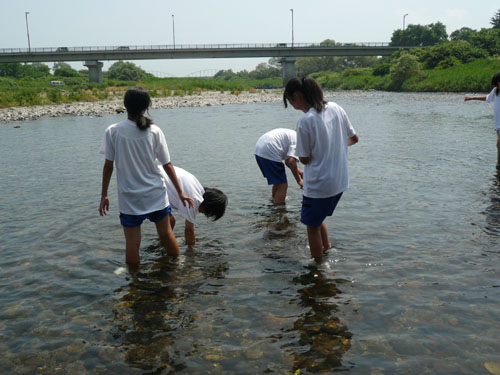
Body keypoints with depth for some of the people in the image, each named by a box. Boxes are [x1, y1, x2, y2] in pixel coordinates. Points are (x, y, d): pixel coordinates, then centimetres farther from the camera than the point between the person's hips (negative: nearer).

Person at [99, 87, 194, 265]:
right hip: (156, 195, 2)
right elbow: (167, 165, -3)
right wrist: (180, 192, 6)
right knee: (166, 234, 16)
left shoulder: (113, 131, -9)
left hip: (129, 198, -1)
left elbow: (108, 166, -5)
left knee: (132, 242, 6)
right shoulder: (154, 131, -7)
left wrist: (104, 195, 4)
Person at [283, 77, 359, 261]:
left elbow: (304, 159, -13)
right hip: (340, 181, 8)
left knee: (313, 226, 12)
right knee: (317, 219, 28)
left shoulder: (305, 121, -21)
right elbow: (354, 138, 9)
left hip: (318, 184, -8)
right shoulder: (335, 108, 0)